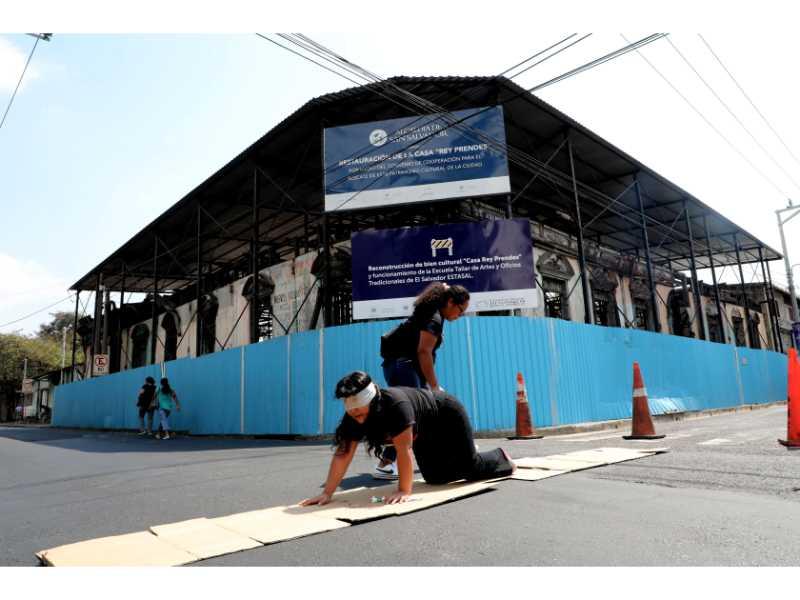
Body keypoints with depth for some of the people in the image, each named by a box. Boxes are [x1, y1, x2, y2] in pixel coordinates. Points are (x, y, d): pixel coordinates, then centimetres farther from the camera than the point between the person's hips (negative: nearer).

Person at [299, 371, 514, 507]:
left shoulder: (395, 403, -44)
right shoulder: (354, 415, -23)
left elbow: (404, 449, -43)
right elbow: (342, 454, -25)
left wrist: (404, 491, -40)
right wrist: (327, 493, -29)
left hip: (447, 417, -7)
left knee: (470, 467, -2)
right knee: (435, 477, 11)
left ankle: (502, 458, 30)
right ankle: (464, 451, 38)